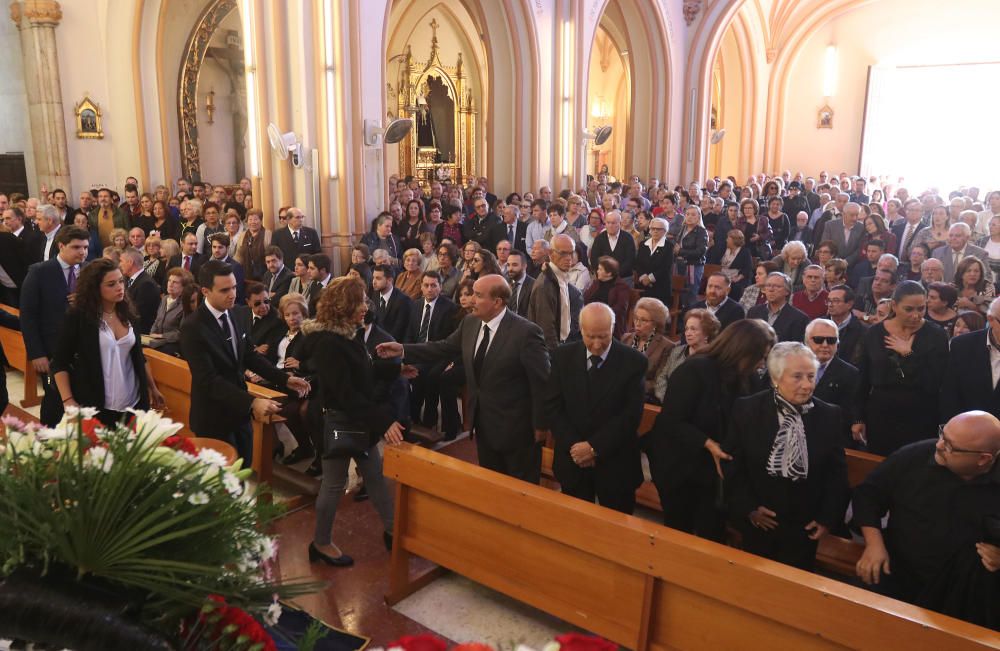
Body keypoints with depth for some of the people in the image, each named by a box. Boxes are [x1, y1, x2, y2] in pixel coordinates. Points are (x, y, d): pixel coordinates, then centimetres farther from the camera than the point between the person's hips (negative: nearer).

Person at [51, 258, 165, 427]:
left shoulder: (128, 314, 6)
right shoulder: (78, 317, -8)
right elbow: (59, 363, -6)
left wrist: (152, 388, 15)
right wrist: (68, 400, -15)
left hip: (133, 403, 4)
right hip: (95, 407, -4)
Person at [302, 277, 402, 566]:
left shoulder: (349, 334, 2)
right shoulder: (328, 343, -26)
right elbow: (346, 394, -28)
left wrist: (396, 368, 12)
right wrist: (384, 421, -30)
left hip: (359, 420, 9)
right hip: (338, 421, -8)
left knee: (375, 475, 17)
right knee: (334, 483, 8)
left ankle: (392, 531, 30)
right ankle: (321, 543, 27)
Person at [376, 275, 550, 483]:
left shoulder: (526, 332, -22)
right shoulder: (470, 322, -1)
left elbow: (542, 382, -18)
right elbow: (444, 348, 7)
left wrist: (540, 425, -13)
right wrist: (403, 350, -3)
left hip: (516, 429, -7)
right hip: (484, 424, 7)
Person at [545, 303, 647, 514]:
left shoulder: (633, 361, -10)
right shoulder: (563, 356, -2)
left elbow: (631, 414, -13)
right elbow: (553, 405, -2)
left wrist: (595, 447, -17)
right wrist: (573, 446, -11)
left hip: (615, 462, -2)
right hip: (572, 459, 2)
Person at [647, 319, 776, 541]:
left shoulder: (749, 379, -2)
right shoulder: (694, 370, -20)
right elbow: (671, 422, -22)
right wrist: (708, 443, -30)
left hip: (714, 468, 4)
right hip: (678, 465, -4)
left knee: (713, 533, 5)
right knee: (678, 530, 11)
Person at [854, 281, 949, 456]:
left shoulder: (936, 335, -5)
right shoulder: (874, 333, -1)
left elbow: (935, 384, -13)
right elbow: (862, 379, 4)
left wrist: (909, 354, -16)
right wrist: (858, 418, 4)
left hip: (921, 421, -1)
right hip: (879, 418, 1)